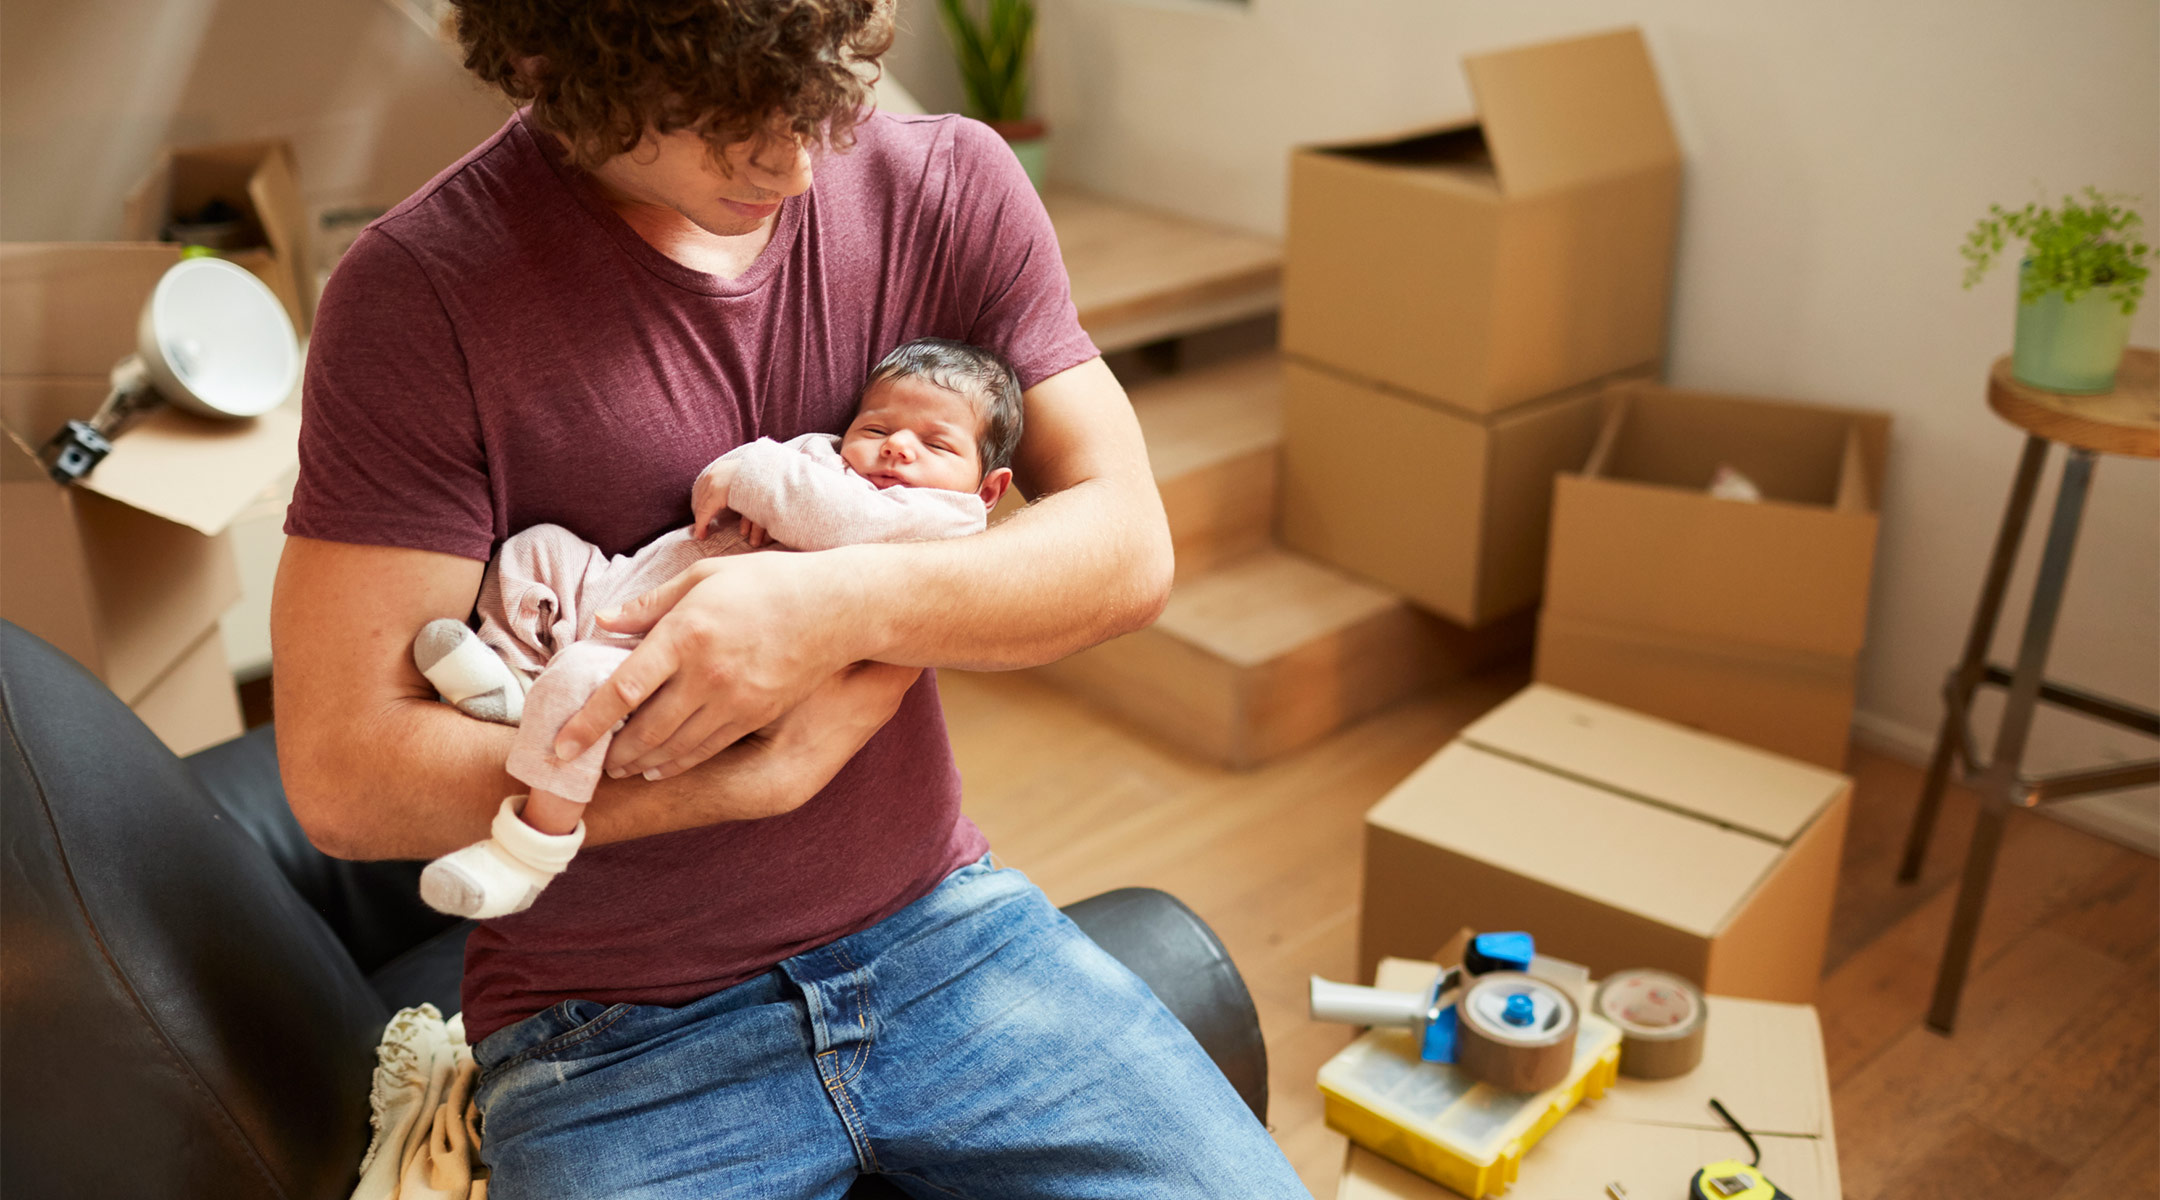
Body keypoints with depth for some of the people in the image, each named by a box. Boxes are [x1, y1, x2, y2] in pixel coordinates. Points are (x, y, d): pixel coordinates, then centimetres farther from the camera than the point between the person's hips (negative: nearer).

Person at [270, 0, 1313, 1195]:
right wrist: (767, 773, -18)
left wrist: (846, 600, -25)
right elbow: (342, 777, -16)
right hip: (617, 1035, -2)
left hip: (935, 917, 3)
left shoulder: (950, 182, -3)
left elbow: (1129, 547, -7)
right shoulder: (420, 291, -14)